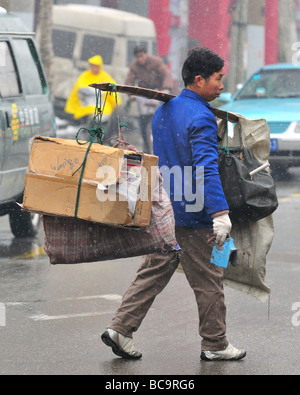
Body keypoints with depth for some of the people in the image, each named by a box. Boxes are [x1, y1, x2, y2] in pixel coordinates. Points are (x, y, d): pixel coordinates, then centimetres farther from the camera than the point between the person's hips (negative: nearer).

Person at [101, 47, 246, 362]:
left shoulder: (164, 110, 11)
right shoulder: (201, 118, -17)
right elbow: (206, 168, -28)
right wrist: (220, 213, -34)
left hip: (163, 213, 8)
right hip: (192, 217, -8)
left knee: (152, 273, 12)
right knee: (209, 282, 4)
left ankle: (120, 329, 6)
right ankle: (215, 345, 13)